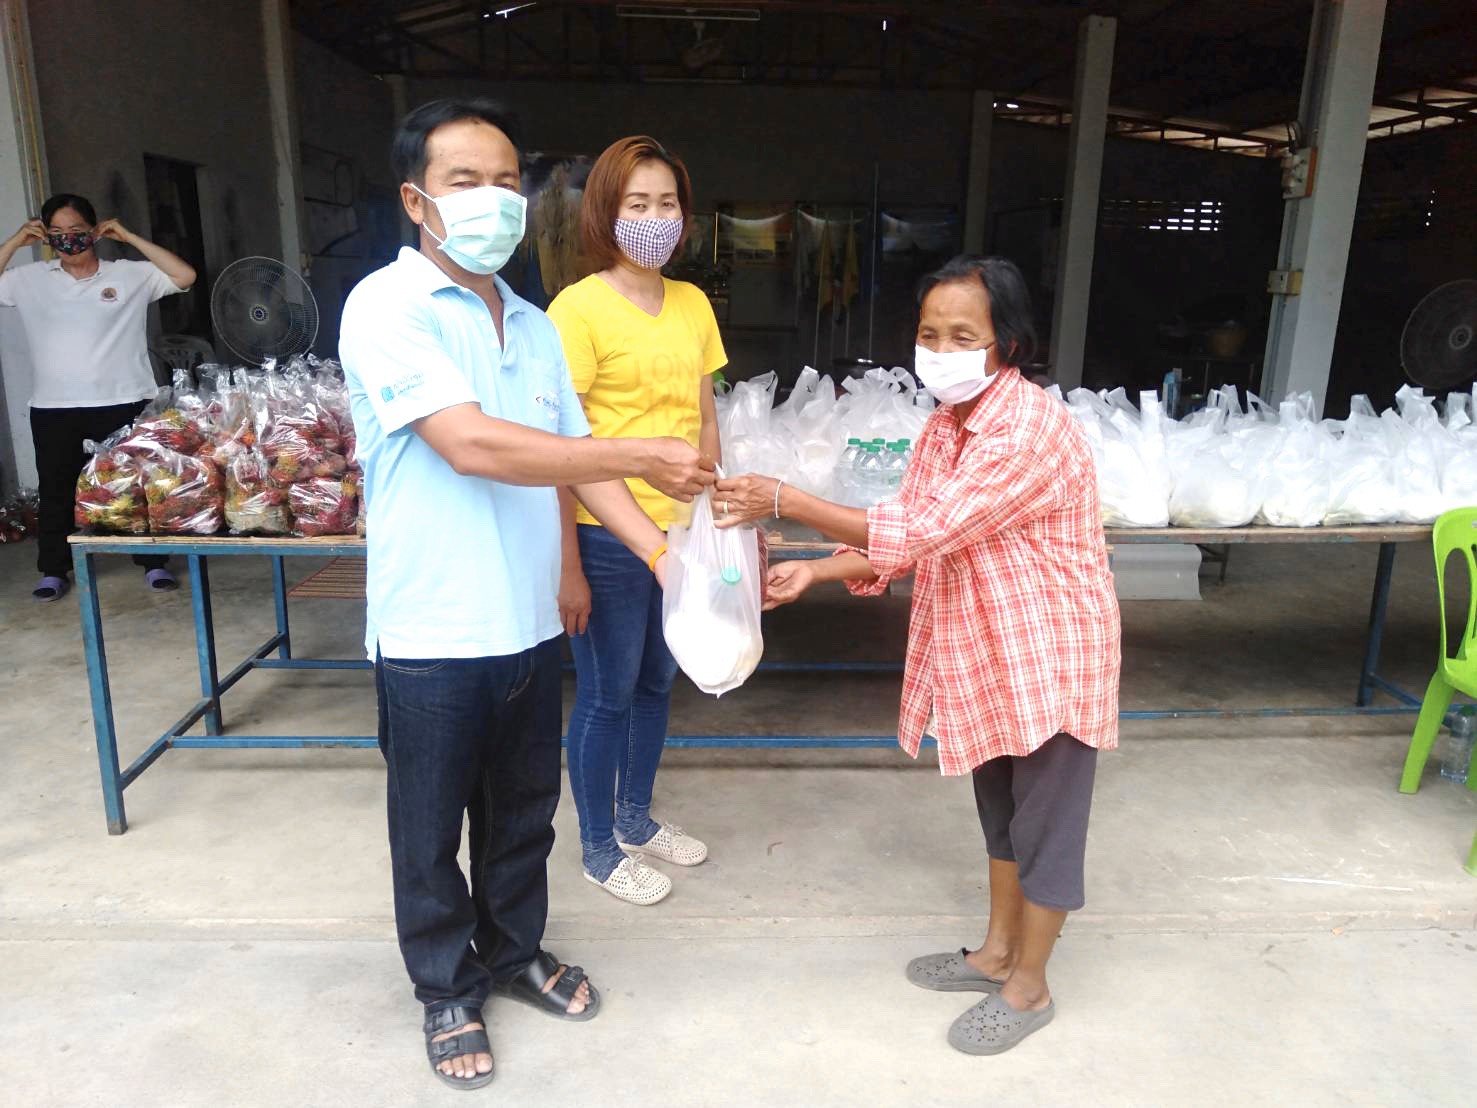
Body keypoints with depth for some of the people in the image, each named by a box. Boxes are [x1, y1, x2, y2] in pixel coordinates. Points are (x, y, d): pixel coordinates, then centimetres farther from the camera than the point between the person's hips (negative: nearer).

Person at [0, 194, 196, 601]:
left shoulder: (130, 275, 0)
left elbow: (185, 276, -8)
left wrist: (129, 237, -7)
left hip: (125, 403, -2)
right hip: (53, 408, 2)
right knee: (56, 489, 11)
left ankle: (154, 563, 17)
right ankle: (54, 571, 23)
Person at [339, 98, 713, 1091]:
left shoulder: (532, 325, 9)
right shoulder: (387, 307, -13)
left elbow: (574, 455, 8)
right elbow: (471, 445, -25)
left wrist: (660, 550, -4)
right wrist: (638, 457, -24)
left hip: (529, 625, 6)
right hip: (434, 635, -6)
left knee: (523, 811, 21)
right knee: (432, 828, 14)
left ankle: (516, 952, 44)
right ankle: (449, 991, 36)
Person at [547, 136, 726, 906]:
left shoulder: (692, 304, 7)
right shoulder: (580, 307, -14)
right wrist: (567, 566, -14)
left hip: (681, 529, 7)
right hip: (607, 537, -6)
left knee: (656, 682, 20)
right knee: (607, 695, 9)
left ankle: (635, 816, 42)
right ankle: (598, 848, 30)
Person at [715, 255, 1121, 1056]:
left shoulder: (1029, 431, -28)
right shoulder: (945, 424, 2)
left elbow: (919, 531, -32)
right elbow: (912, 542, 4)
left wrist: (782, 500, -31)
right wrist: (815, 570, -9)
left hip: (1049, 658, -8)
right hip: (987, 655, 8)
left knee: (1044, 820, 9)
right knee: (1000, 806, 22)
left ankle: (1029, 987, 29)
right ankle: (997, 951, 41)